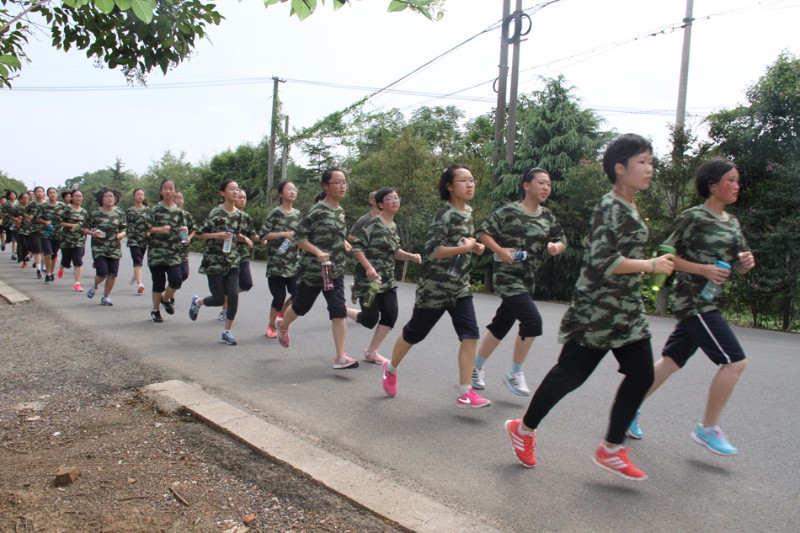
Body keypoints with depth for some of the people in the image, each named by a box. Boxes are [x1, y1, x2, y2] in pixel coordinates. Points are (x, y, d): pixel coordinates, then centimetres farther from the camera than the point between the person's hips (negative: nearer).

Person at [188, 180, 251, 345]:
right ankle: (197, 302, 34)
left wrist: (244, 238, 1)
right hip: (214, 261, -5)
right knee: (219, 299, 0)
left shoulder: (238, 214, 7)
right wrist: (218, 235, -22)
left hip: (232, 261, 5)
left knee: (234, 295, -8)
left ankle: (227, 332, 4)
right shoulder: (216, 213, -11)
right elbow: (200, 234, -8)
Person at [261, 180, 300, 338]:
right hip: (276, 263, -5)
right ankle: (271, 326, 19)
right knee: (279, 296, -3)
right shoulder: (275, 213, -4)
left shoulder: (298, 214, 12)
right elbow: (263, 235, -8)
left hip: (293, 263, 5)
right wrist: (284, 234, -15)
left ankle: (281, 315, 24)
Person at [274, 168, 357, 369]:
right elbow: (299, 237, -14)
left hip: (335, 271, 5)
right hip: (313, 269, -5)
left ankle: (340, 356, -4)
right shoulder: (316, 211, -14)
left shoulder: (340, 211, 8)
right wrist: (318, 252, -26)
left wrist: (344, 243, 3)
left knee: (339, 311, -6)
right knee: (301, 306, 15)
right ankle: (282, 325, 47)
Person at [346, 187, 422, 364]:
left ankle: (371, 352, 13)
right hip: (369, 278, -7)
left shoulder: (394, 226, 10)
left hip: (387, 279, 7)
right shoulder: (373, 224, -14)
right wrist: (368, 267, -26)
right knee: (370, 319, -3)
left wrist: (411, 256, 1)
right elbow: (357, 247, -17)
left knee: (390, 315, -1)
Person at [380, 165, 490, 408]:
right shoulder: (445, 214, -17)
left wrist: (475, 246, 6)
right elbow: (431, 250, -24)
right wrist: (465, 248, -21)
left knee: (470, 335, -7)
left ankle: (465, 394, -3)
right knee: (414, 332, 10)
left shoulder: (467, 212, 9)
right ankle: (391, 369, 36)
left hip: (460, 286, 7)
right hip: (435, 286, -7)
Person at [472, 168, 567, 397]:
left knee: (501, 324, 12)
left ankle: (477, 367, 29)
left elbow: (562, 241, 13)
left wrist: (556, 247, -10)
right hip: (507, 276, -7)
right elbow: (483, 232, -7)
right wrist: (500, 251, -20)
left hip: (528, 280, 7)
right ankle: (514, 373, 0)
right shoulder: (508, 211, -10)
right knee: (532, 320, -17)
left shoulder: (547, 216, 8)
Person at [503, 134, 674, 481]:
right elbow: (601, 261, -24)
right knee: (570, 374, -1)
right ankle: (524, 430, 18)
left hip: (626, 310, 9)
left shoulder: (629, 208, 14)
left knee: (641, 375, 5)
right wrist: (651, 265, -19)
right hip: (598, 309, -9)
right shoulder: (610, 208, -16)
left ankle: (611, 449, 16)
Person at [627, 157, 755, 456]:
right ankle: (708, 429, 3)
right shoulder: (693, 217, -10)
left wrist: (747, 261, -5)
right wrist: (703, 269, -20)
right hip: (692, 300, -8)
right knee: (735, 360, -9)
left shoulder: (732, 223, 13)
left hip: (706, 303, 8)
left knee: (671, 361, 10)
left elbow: (740, 267, 18)